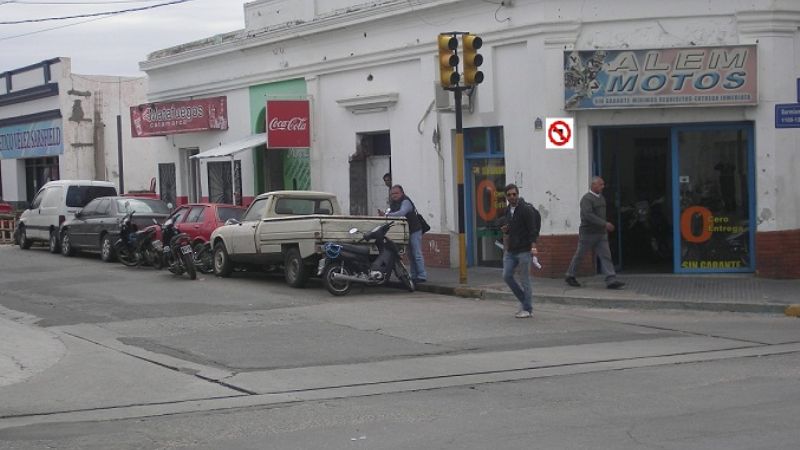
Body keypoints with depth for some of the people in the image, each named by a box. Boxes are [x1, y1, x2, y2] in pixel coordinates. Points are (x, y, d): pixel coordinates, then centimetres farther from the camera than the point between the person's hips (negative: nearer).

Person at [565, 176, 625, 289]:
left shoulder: (601, 198, 12)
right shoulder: (586, 199, -15)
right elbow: (588, 215, -29)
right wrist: (605, 224, -32)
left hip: (601, 233, 7)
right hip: (588, 233, -7)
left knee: (606, 255, -5)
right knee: (579, 255, 6)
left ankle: (611, 280, -12)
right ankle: (570, 276, 23)